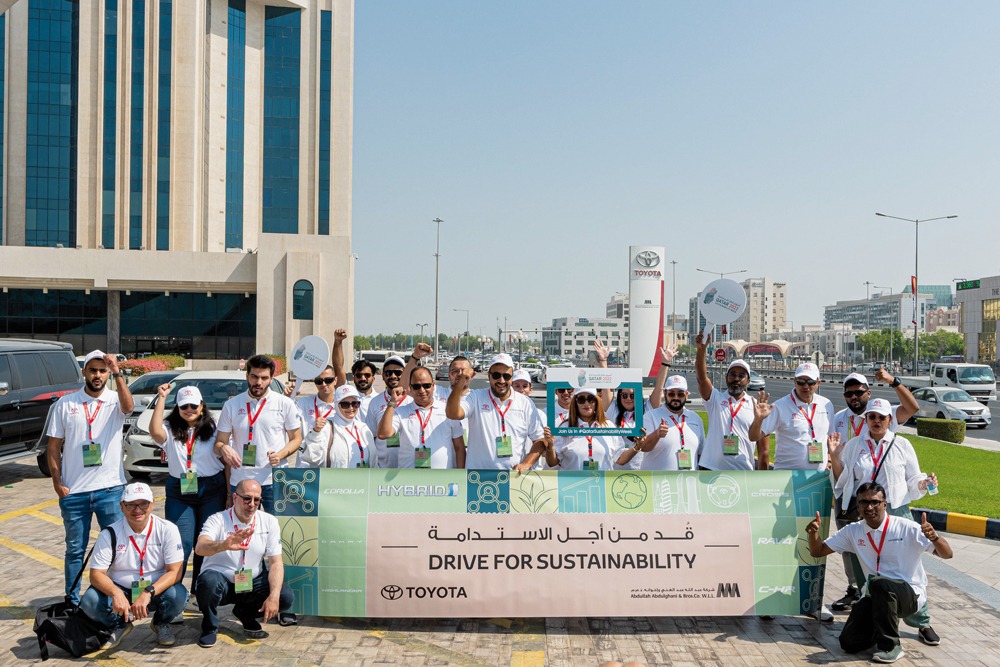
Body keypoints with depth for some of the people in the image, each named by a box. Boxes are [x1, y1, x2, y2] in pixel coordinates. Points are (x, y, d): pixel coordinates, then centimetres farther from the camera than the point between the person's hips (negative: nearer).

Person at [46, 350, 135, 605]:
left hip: (111, 489, -1)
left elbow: (128, 407, -26)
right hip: (73, 491, 2)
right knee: (75, 550, 12)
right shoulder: (65, 404, 4)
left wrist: (118, 373, -36)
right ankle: (73, 602, 25)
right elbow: (54, 447, 7)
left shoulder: (115, 400, -1)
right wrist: (57, 483, -1)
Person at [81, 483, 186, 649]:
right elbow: (96, 574, -11)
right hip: (120, 591, 2)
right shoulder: (110, 534, -7)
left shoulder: (167, 530, -11)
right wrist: (116, 593, -32)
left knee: (178, 595, -32)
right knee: (90, 601, -26)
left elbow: (175, 571, -15)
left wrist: (147, 593, -32)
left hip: (157, 590, -1)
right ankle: (120, 625, 8)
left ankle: (160, 623, 5)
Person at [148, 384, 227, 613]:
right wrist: (161, 398, -15)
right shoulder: (171, 431, 4)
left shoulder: (213, 430, 5)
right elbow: (155, 432, -20)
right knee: (180, 545, -7)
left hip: (211, 491, 0)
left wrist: (230, 494, 2)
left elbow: (226, 461, 6)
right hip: (179, 492, 0)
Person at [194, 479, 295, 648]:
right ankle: (210, 627, -5)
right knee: (209, 579, -36)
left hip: (252, 583, 3)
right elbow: (200, 548, -34)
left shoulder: (269, 522, -4)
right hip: (221, 583, -3)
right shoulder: (217, 520, -13)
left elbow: (275, 562, -7)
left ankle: (246, 614, 11)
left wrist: (273, 596, -22)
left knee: (286, 597, -21)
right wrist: (224, 545, -57)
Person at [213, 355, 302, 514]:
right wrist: (223, 449, -15)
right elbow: (219, 442, 9)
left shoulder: (285, 404, 3)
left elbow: (296, 438, 7)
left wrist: (281, 455, -12)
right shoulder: (231, 405, 7)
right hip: (240, 481, 2)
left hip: (274, 482, -1)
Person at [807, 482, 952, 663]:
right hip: (875, 596, 4)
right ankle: (884, 626, 19)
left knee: (879, 584, -37)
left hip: (911, 595, -4)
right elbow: (818, 551, 6)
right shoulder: (853, 531, 3)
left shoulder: (907, 528, -9)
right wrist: (813, 532, -17)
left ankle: (890, 646, -17)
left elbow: (947, 554, -12)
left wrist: (934, 537, -35)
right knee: (849, 642, -13)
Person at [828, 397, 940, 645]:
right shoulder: (854, 445, 7)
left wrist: (925, 483, -10)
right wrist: (835, 457, -4)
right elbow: (842, 481, 9)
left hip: (897, 512, -1)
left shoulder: (902, 445, 7)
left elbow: (913, 480, 11)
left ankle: (922, 622, 13)